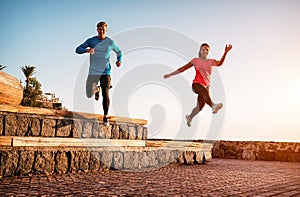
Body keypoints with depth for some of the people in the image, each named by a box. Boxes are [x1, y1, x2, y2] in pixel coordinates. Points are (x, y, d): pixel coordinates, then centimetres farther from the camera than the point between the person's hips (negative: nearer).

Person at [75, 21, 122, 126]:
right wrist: (87, 50, -24)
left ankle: (105, 117, 8)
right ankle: (97, 89, 35)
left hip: (106, 72, -1)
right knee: (89, 94, -2)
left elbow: (119, 52, 20)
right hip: (93, 72, 1)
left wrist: (119, 60, -1)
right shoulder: (91, 41, 2)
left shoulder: (110, 42, 4)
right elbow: (78, 50, -2)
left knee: (105, 95, -6)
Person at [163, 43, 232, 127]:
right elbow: (182, 69, 11)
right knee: (205, 92, -37)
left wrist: (225, 52, -23)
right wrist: (170, 74, 12)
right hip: (197, 84, -3)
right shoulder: (196, 61, 7)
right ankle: (213, 106, -61)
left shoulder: (211, 61, 11)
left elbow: (219, 63, -11)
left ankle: (190, 117, 27)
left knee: (200, 106, 1)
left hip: (206, 85, 3)